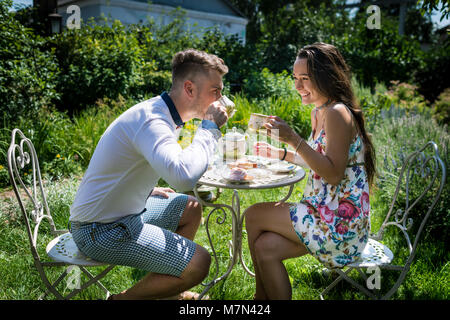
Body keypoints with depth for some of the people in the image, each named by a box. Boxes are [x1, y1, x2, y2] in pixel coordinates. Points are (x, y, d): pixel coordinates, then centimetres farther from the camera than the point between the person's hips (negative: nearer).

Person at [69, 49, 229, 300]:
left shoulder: (161, 113, 7)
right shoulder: (151, 120, -25)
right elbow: (184, 176, -43)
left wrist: (148, 189, 8)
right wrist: (210, 127, -28)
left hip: (125, 210, 10)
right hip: (100, 230, -10)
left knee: (191, 208, 20)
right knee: (198, 263, -17)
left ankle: (169, 291, 28)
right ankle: (125, 297, 5)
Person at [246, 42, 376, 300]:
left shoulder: (337, 113, -17)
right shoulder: (318, 112, 12)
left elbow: (333, 173, -23)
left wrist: (294, 139, -27)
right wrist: (279, 153, 15)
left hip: (341, 220, -8)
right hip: (327, 213, 8)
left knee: (254, 216, -5)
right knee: (266, 247, -3)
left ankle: (262, 294, 15)